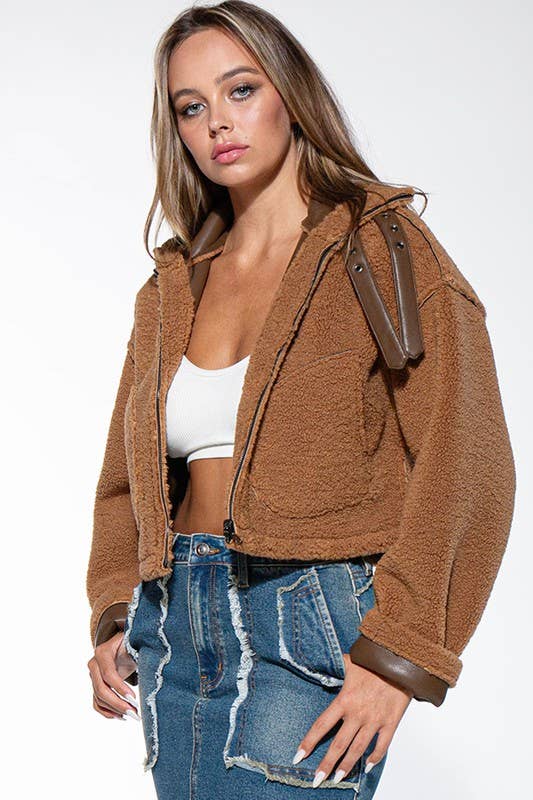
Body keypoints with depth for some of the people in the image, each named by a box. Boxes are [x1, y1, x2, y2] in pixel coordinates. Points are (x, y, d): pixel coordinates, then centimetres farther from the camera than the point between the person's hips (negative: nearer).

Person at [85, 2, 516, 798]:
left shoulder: (382, 251, -2)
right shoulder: (173, 290, 13)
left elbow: (465, 466, -9)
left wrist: (399, 653, -15)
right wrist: (117, 617, 4)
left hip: (312, 634, -5)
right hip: (174, 633, 5)